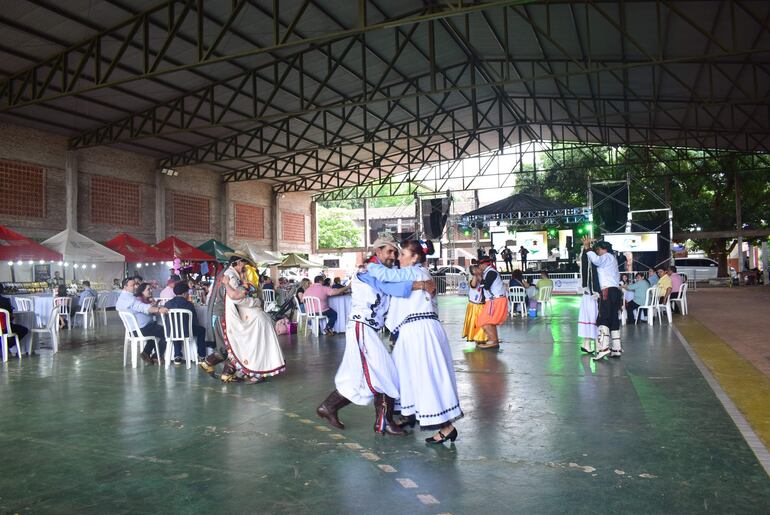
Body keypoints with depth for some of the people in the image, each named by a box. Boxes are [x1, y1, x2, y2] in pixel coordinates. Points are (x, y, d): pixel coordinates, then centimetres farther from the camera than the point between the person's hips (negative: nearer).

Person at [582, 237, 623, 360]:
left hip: (608, 291, -10)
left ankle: (604, 348, -24)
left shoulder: (607, 256, -1)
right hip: (616, 291, 10)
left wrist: (587, 248, -18)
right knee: (614, 320, 9)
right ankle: (616, 349, 9)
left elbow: (596, 260, -25)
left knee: (603, 319, -14)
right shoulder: (612, 259, 29)